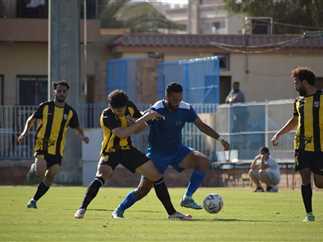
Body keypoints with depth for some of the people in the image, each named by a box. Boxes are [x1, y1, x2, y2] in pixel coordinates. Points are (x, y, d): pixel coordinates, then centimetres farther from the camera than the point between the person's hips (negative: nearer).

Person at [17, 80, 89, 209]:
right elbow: (31, 120, 10)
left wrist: (83, 137, -7)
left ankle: (34, 200, 17)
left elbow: (77, 128, 15)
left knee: (50, 178, 1)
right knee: (40, 172, -23)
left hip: (57, 149, 3)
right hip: (42, 144, -3)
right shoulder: (45, 107, -1)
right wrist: (25, 132, -7)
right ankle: (34, 168, 13)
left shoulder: (70, 112, 5)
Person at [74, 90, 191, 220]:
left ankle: (172, 212, 10)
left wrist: (134, 124, -18)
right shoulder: (106, 116, -25)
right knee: (101, 176, -33)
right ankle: (82, 209, -26)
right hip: (111, 151, -5)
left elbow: (142, 126, 7)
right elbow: (121, 133, -39)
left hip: (127, 149, 5)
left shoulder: (130, 108, -8)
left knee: (156, 175, 0)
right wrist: (144, 118, -38)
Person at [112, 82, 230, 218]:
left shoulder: (185, 109, -8)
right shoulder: (156, 110, -21)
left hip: (177, 151, 4)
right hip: (157, 153, -4)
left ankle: (187, 198, -10)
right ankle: (119, 210, 14)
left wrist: (220, 139, 0)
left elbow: (201, 125, 4)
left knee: (203, 162, -20)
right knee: (143, 189, -7)